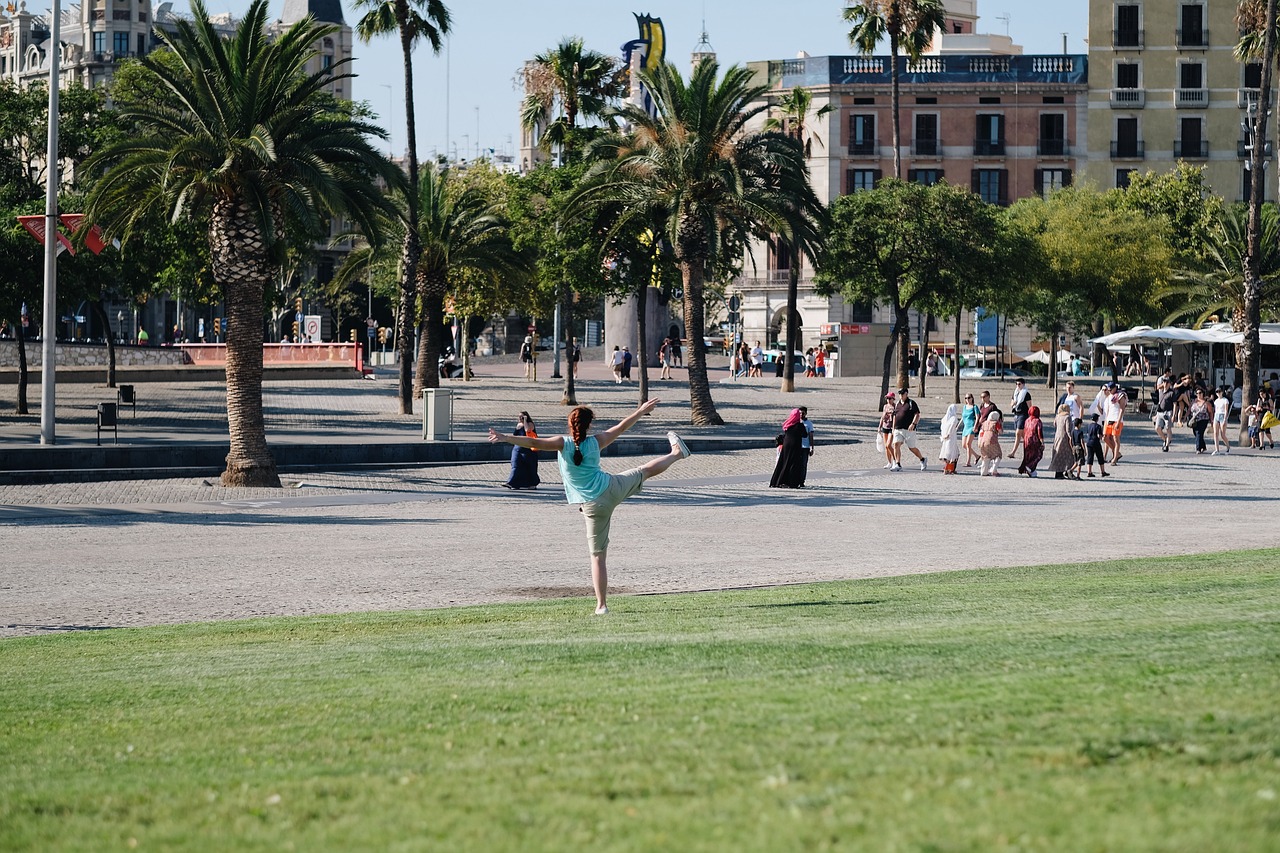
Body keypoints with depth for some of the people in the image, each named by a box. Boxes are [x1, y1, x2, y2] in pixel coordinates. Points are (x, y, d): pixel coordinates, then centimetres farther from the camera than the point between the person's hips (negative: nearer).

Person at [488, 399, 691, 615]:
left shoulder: (563, 443, -13)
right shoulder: (596, 442, -4)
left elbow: (534, 442, -25)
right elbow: (621, 427, 11)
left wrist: (505, 438, -31)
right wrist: (641, 411, 26)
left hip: (594, 506, -3)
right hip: (613, 488, 3)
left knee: (598, 556, 0)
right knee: (647, 470, 30)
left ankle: (602, 605, 0)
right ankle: (676, 453, 55)